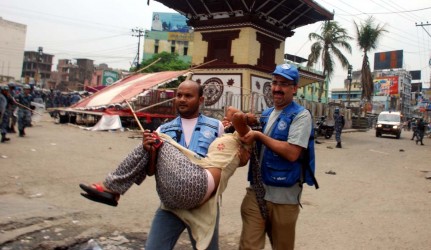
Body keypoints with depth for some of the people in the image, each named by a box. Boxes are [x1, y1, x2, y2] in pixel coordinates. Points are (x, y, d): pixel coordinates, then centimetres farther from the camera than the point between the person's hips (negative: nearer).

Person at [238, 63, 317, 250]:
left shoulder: (300, 115, -9)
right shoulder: (266, 114, 13)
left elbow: (292, 153, -21)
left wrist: (259, 135, -16)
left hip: (283, 196, -5)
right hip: (256, 191, 5)